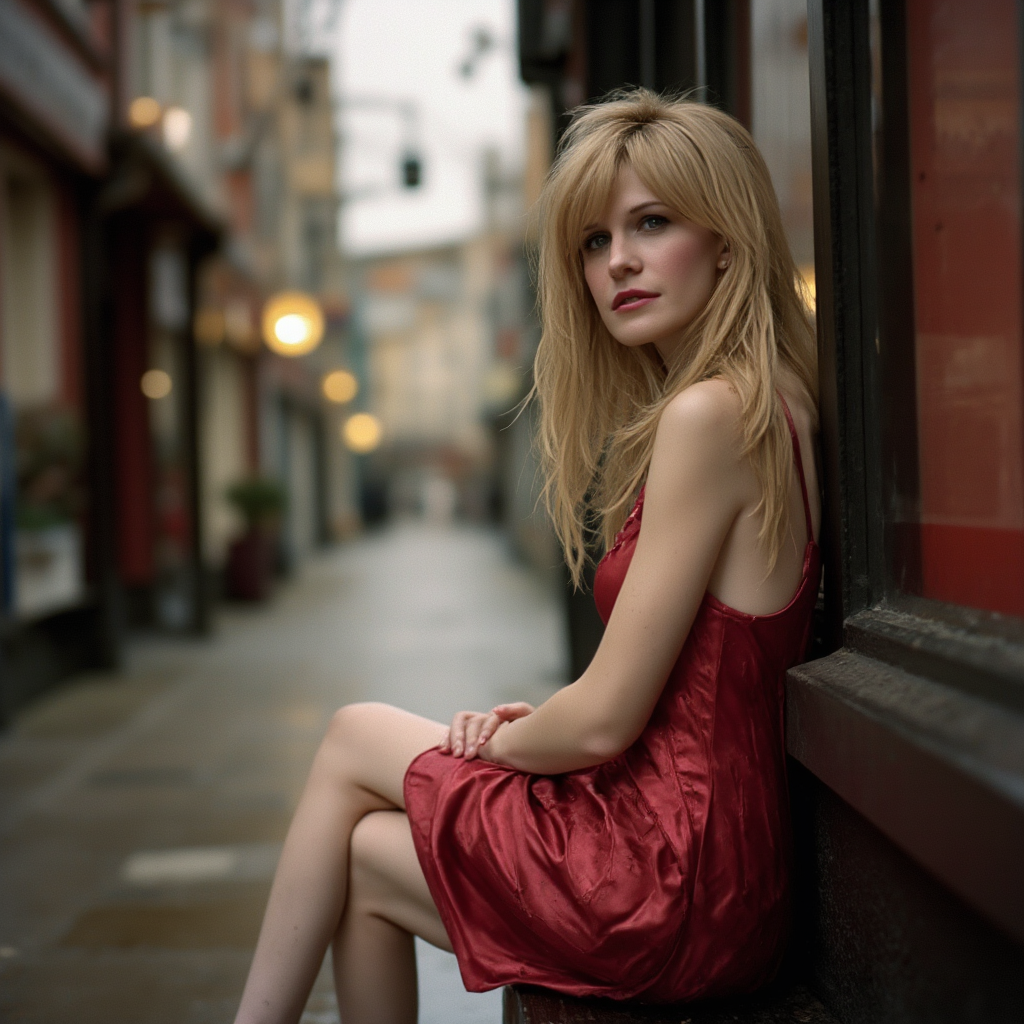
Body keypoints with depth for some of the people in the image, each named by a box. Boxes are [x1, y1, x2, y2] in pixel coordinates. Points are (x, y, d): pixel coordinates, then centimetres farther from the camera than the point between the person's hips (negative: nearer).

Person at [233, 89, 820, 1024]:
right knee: (365, 851, 17)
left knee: (356, 740, 9)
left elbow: (604, 720, -18)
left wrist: (495, 744, 2)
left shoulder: (710, 413, -20)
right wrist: (531, 722, 5)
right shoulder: (764, 403, 10)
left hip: (676, 872, -8)